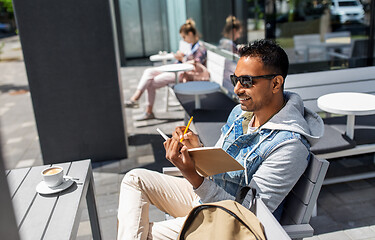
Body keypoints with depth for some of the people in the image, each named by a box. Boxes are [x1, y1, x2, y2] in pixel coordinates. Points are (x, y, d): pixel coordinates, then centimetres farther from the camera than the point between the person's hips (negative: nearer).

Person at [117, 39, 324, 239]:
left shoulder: (289, 145, -27)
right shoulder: (240, 112, -1)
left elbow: (250, 213, -27)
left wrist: (193, 176, -37)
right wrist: (198, 152, -16)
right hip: (206, 195, 8)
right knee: (135, 178, 1)